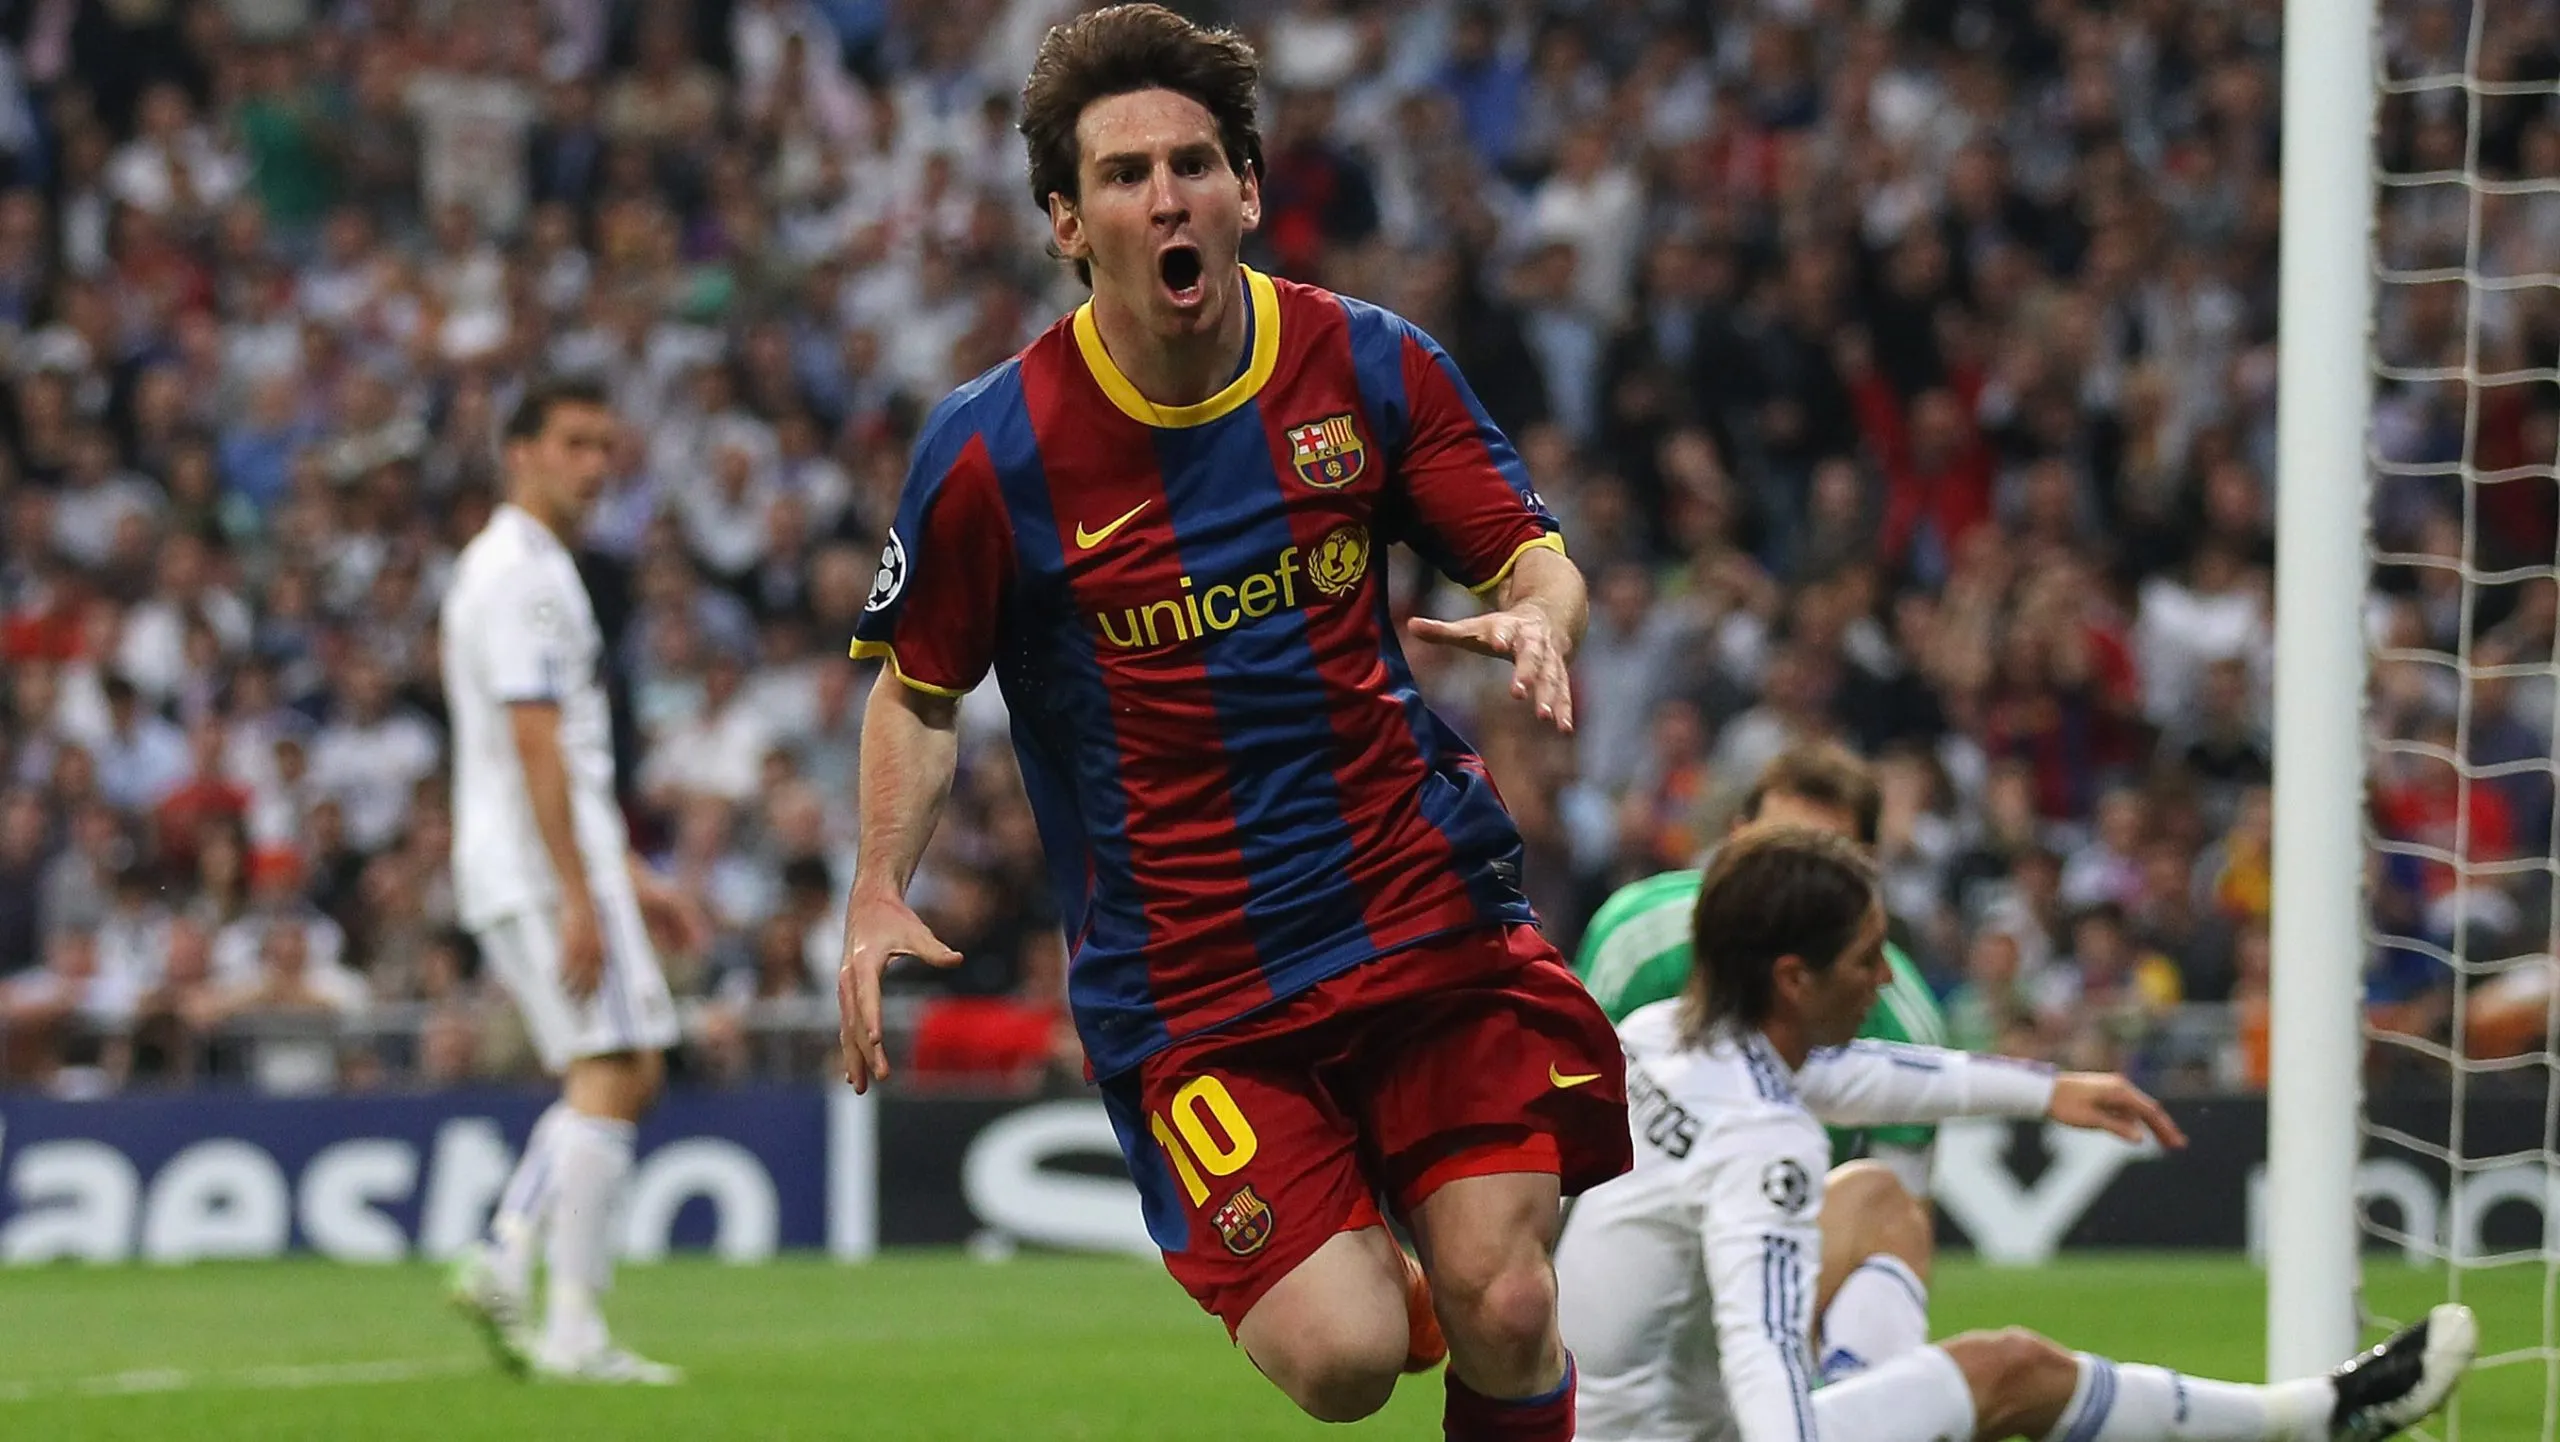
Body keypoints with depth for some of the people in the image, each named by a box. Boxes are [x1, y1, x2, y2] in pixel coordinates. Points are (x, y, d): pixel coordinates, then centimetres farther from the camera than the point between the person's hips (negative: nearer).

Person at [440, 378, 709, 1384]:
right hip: (543, 872, -10)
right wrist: (579, 900, -23)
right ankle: (573, 1331, -12)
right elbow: (533, 745, -19)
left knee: (628, 1072, 13)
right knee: (611, 1074, -11)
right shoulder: (522, 575, -12)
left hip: (573, 864, 10)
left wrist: (632, 880, 25)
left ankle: (503, 1262, 5)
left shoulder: (533, 570, 22)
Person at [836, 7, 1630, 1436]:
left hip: (1428, 908, 2)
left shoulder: (1372, 367, -2)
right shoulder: (991, 451, -7)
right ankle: (1382, 1281, 23)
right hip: (1185, 983, -2)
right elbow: (921, 691, 7)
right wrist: (879, 898, -7)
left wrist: (1537, 621, -17)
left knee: (1504, 1311, -11)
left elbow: (1536, 561, 7)